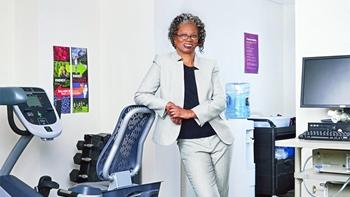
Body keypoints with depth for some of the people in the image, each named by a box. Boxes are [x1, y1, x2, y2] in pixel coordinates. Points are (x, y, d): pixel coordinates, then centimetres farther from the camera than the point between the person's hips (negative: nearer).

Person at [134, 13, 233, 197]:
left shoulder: (209, 65, 9)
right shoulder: (162, 62, 3)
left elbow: (220, 101, 0)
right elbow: (140, 95, 3)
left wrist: (190, 112, -14)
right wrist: (166, 105, -14)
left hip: (218, 139, 3)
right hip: (189, 143, -3)